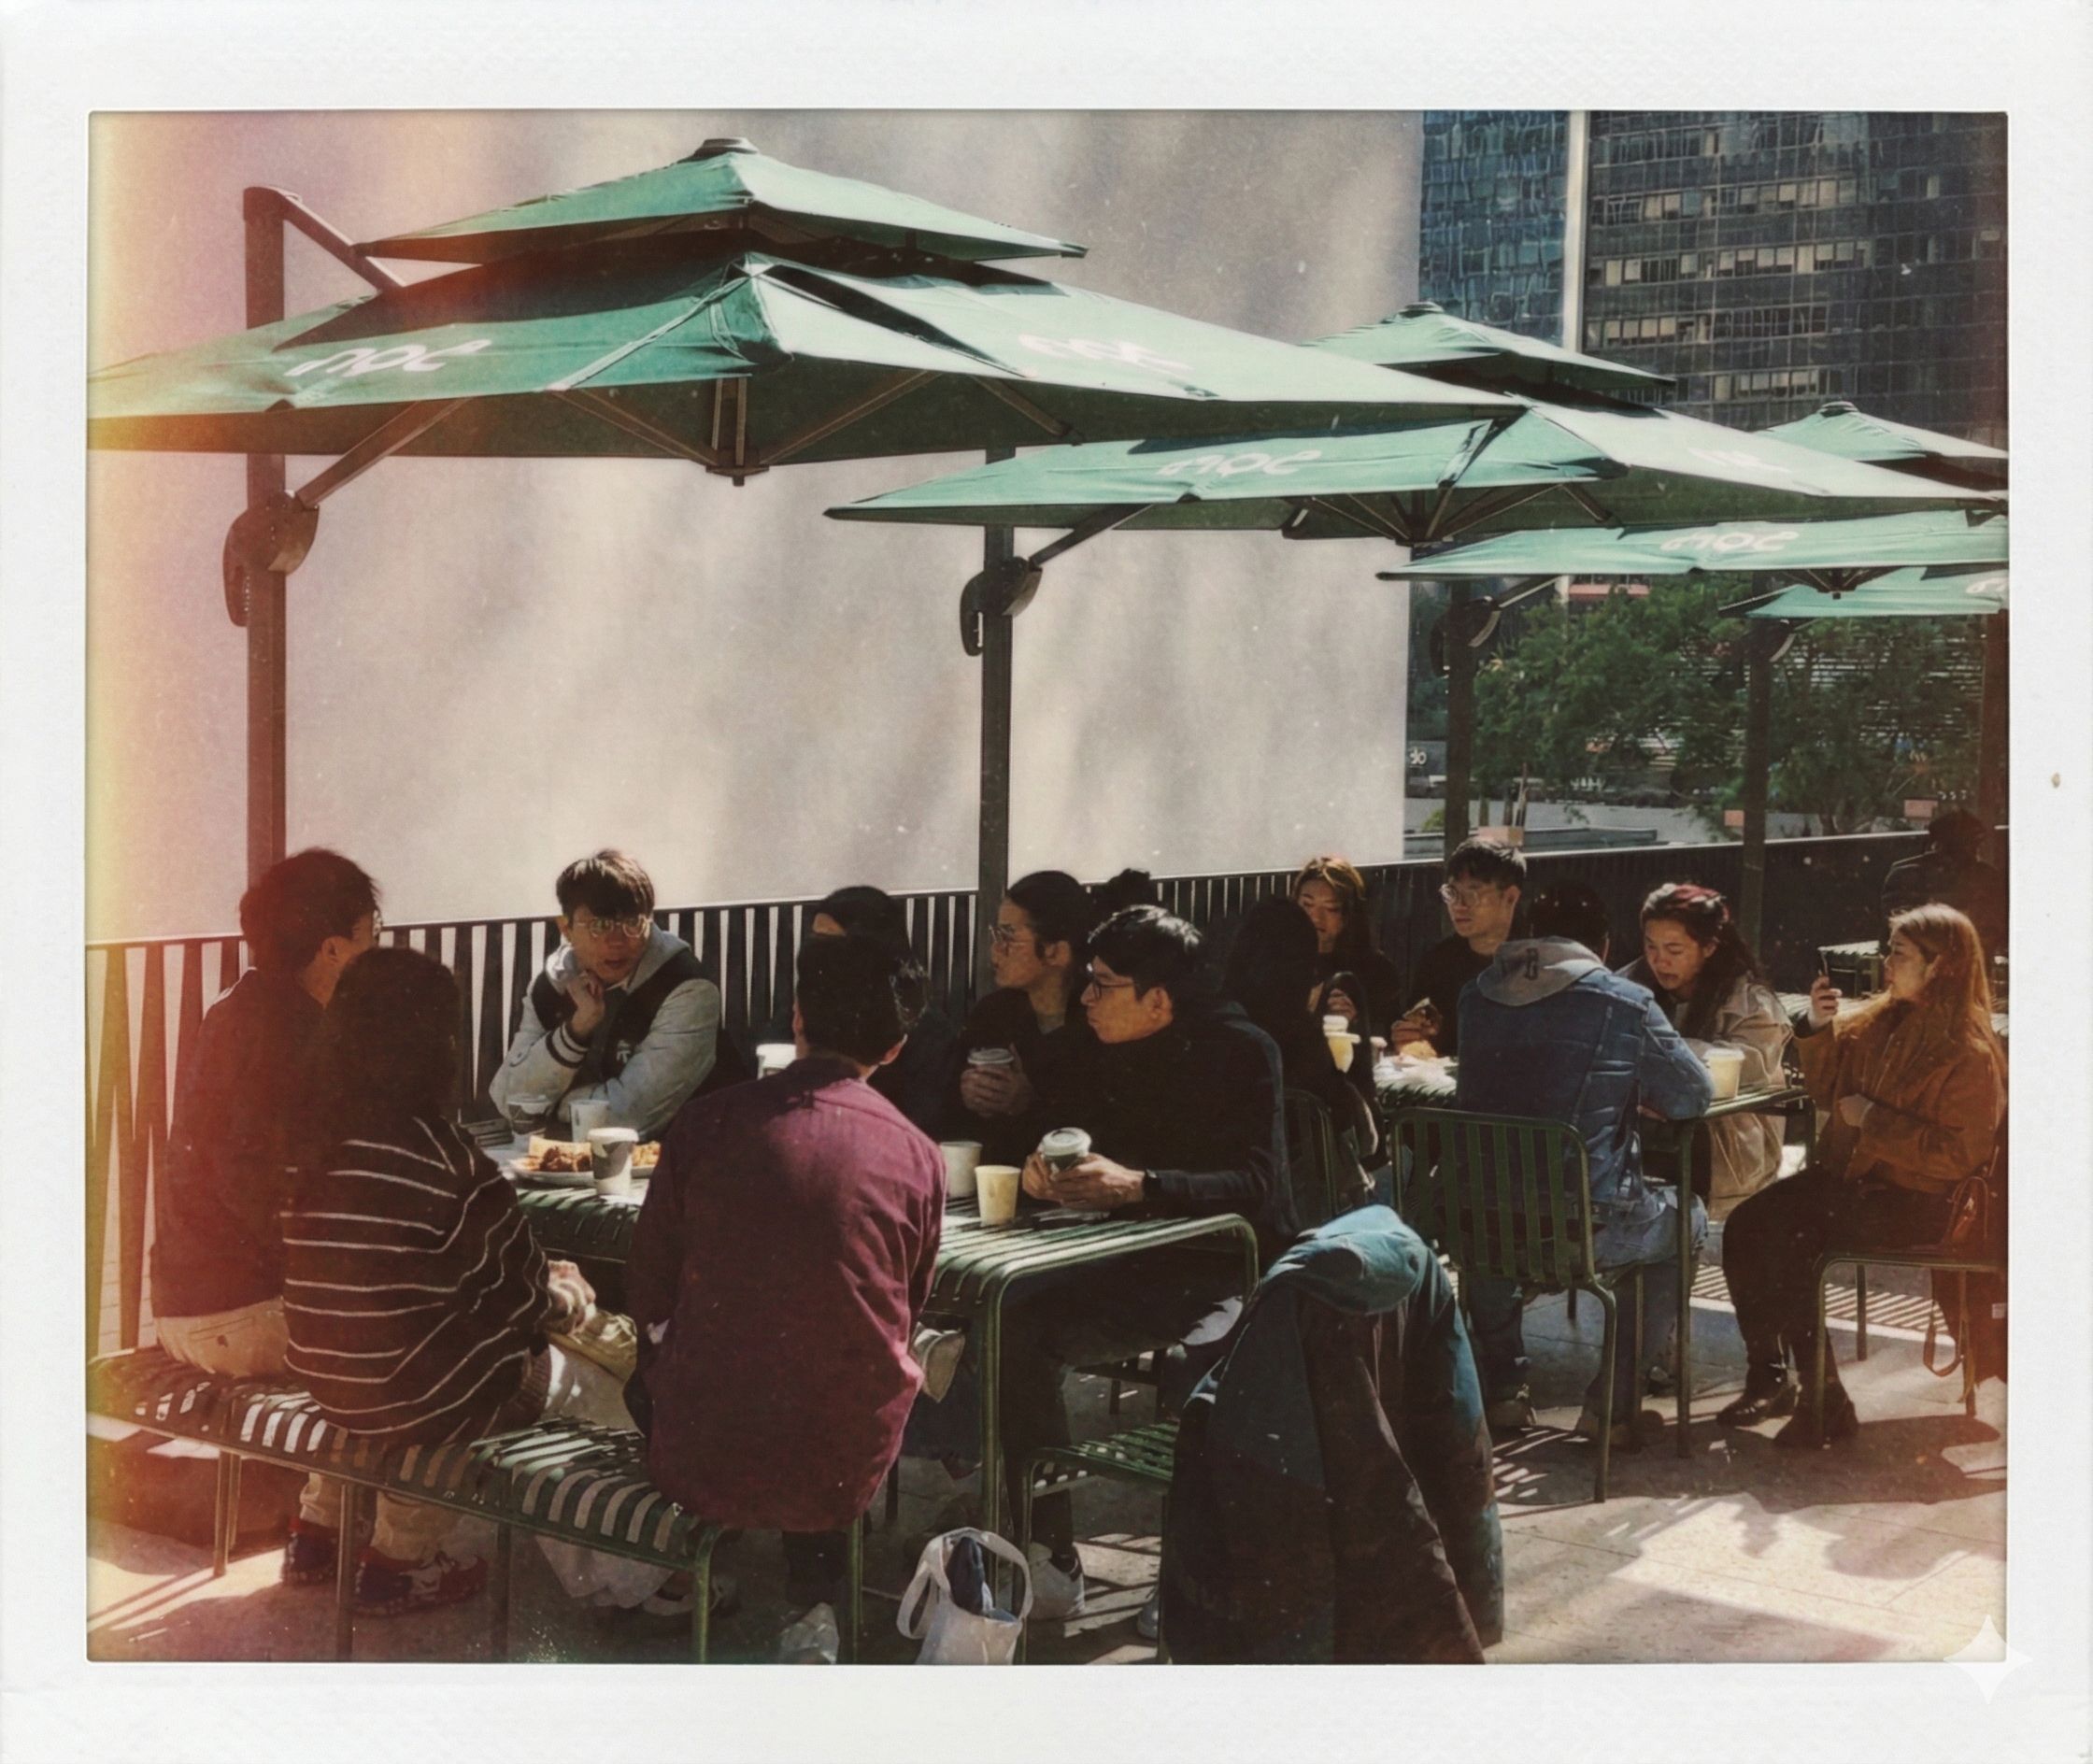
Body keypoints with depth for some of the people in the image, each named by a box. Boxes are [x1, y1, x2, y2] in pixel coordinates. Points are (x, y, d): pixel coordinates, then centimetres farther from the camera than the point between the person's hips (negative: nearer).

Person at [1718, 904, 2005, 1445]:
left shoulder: (1970, 1054, -13)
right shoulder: (1880, 1020, 8)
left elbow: (1958, 1153, -19)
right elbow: (1828, 1091, 18)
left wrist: (1875, 1120, -19)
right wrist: (1819, 1031, 1)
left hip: (1915, 1202, -8)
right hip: (1849, 1175, 8)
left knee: (1788, 1242, -26)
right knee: (1745, 1224, -13)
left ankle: (1825, 1402, -15)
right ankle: (1768, 1377, -5)